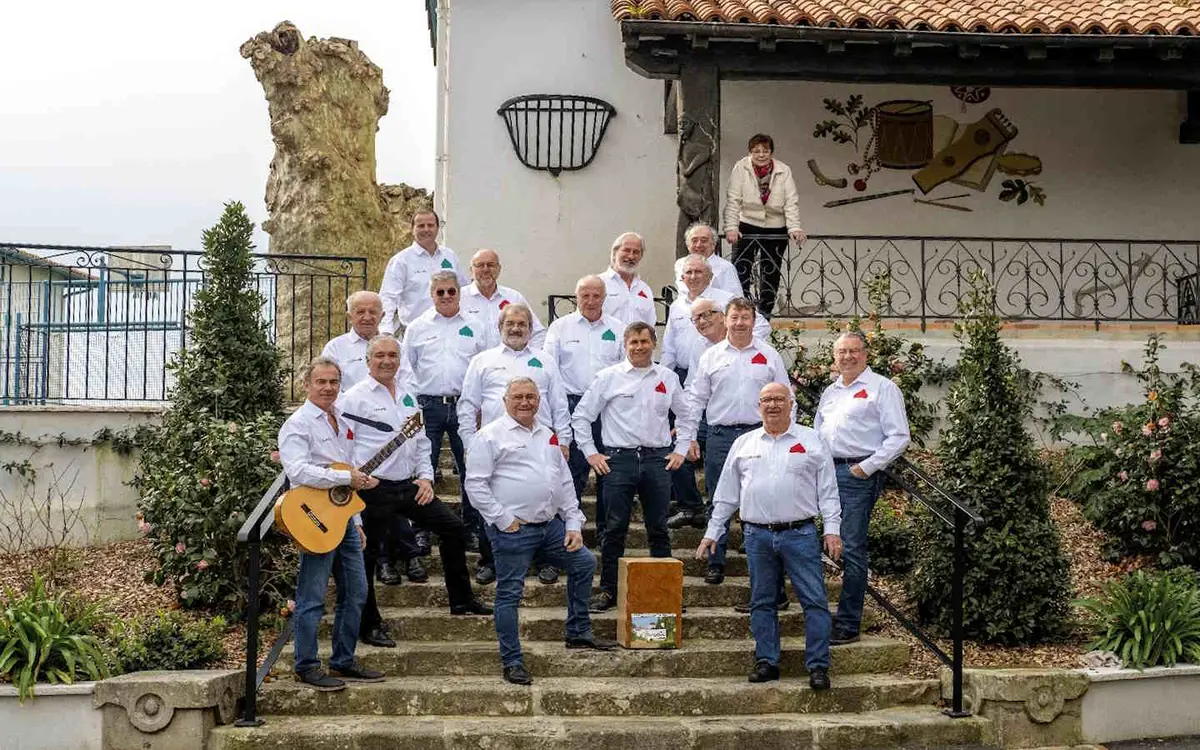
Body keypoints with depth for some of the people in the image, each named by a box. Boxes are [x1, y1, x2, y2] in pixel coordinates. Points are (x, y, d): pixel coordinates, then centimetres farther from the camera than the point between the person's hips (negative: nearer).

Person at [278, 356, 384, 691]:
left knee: (356, 593, 10)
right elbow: (298, 471, -23)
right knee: (312, 598, -3)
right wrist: (347, 478, -21)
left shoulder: (343, 423, 18)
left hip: (343, 517, 8)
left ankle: (344, 661, 20)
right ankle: (306, 666, 5)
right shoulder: (298, 424, -8)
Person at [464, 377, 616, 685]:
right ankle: (512, 662, 7)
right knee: (509, 593, -2)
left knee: (584, 562, 13)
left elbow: (565, 483, 19)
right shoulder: (491, 436, -6)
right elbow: (475, 485, -11)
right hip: (513, 530, -7)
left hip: (551, 525, 7)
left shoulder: (548, 436, 16)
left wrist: (573, 524, 10)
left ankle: (578, 633, 27)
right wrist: (504, 520, -14)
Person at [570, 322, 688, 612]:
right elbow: (581, 416, 6)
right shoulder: (609, 377, 2)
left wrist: (680, 451, 12)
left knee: (659, 529, 7)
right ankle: (608, 590, 6)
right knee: (615, 528, -1)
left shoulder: (668, 378, 10)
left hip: (657, 458, 2)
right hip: (619, 458, -2)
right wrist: (591, 453, 1)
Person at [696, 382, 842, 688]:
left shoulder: (811, 441, 7)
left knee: (815, 601, -5)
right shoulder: (744, 444, 13)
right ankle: (766, 662, 15)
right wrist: (712, 533, 12)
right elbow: (726, 494, 16)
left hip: (800, 534, -2)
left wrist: (832, 529, -4)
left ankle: (818, 666, 0)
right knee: (762, 602, 6)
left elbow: (827, 490, 5)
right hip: (758, 535, 2)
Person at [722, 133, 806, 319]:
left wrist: (794, 229, -21)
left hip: (775, 228, 2)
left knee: (771, 273, 8)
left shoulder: (784, 171, -5)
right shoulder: (741, 168, -8)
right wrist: (731, 228, -21)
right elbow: (733, 199, -12)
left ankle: (765, 312, 20)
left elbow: (791, 201, -9)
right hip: (746, 226, -1)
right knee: (741, 269, -8)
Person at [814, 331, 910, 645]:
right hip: (825, 473, 7)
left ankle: (848, 625, -1)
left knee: (852, 549, -6)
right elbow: (816, 433, 31)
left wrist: (868, 467, -12)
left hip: (857, 475, -7)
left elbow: (899, 437, -6)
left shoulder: (882, 388, 0)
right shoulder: (830, 392, 22)